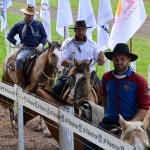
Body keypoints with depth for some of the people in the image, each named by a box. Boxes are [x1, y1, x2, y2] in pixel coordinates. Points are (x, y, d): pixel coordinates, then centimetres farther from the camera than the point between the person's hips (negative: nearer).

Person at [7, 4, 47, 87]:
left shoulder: (39, 24, 8)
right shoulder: (18, 26, 6)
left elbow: (44, 36, 12)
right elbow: (9, 36, 17)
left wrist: (41, 45, -8)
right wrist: (17, 43, 1)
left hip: (38, 48, 2)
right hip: (26, 49, -2)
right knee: (19, 59, -33)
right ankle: (19, 83, -20)